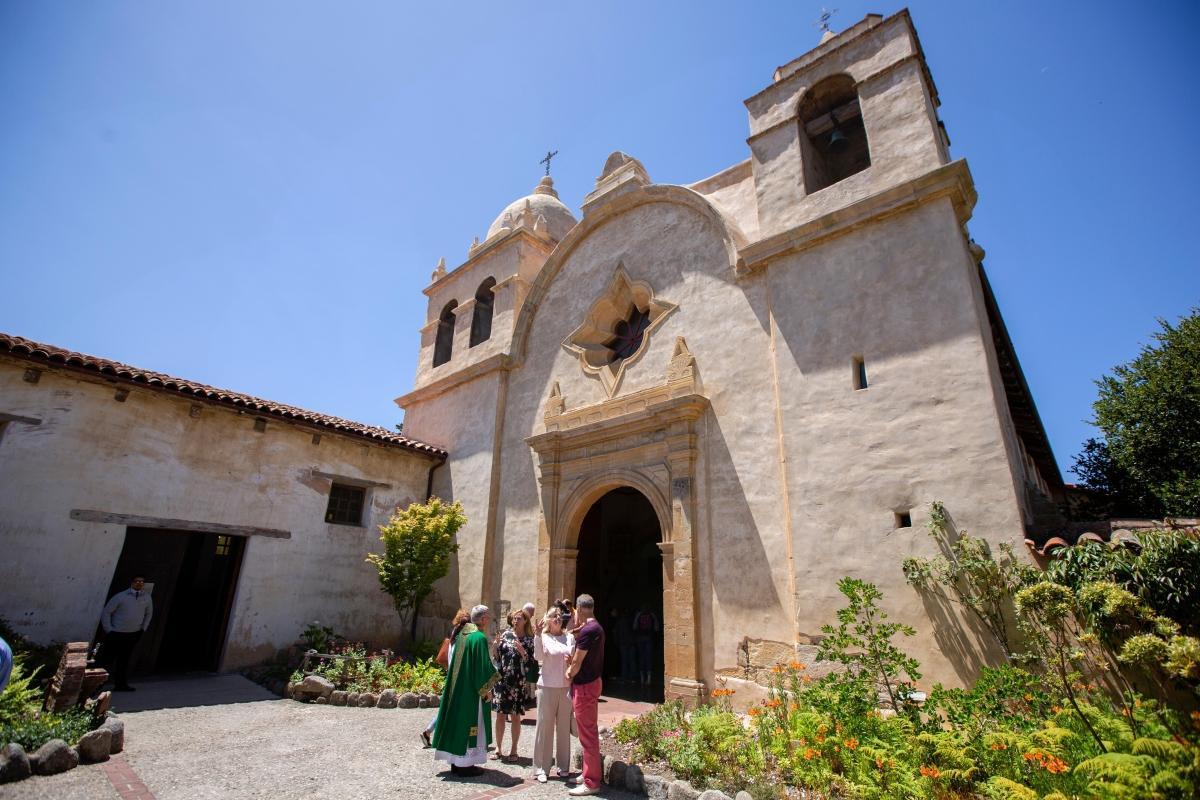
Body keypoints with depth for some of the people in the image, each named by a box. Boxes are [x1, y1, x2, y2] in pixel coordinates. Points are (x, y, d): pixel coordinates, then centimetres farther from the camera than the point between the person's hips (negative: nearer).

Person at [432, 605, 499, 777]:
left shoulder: (461, 635, 7)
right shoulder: (479, 637, -19)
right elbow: (483, 665, -19)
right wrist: (487, 689, -10)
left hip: (458, 688, 9)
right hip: (472, 690, -8)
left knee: (459, 720, 15)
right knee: (470, 722, 2)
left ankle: (456, 762, 25)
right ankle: (465, 765, 9)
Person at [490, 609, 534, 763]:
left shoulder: (529, 640, -2)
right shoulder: (506, 634, 3)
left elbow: (531, 662, -6)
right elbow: (497, 657, 7)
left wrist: (522, 650, -19)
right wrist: (497, 646, -11)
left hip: (518, 682, -2)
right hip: (501, 679, 2)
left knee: (515, 716, 7)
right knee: (500, 714, 9)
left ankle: (513, 750, 20)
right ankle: (498, 748, 23)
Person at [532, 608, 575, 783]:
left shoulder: (569, 637, 6)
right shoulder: (543, 637, -2)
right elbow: (538, 657, -18)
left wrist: (572, 660, -13)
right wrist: (537, 635, -27)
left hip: (566, 687, 3)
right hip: (547, 686, -3)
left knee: (564, 726, 9)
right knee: (545, 725, 1)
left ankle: (563, 765, 23)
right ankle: (541, 768, 12)